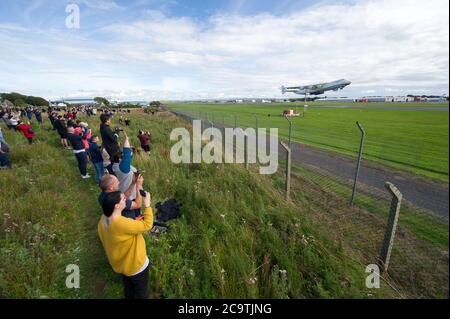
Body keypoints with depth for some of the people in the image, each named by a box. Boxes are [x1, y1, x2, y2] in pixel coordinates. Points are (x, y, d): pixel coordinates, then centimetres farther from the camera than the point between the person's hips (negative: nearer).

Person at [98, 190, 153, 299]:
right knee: (141, 292, 23)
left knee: (128, 288, 34)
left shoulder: (103, 220, -14)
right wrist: (147, 205, -23)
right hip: (136, 265, -7)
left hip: (120, 264, 7)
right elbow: (147, 225, -29)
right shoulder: (122, 224, -41)